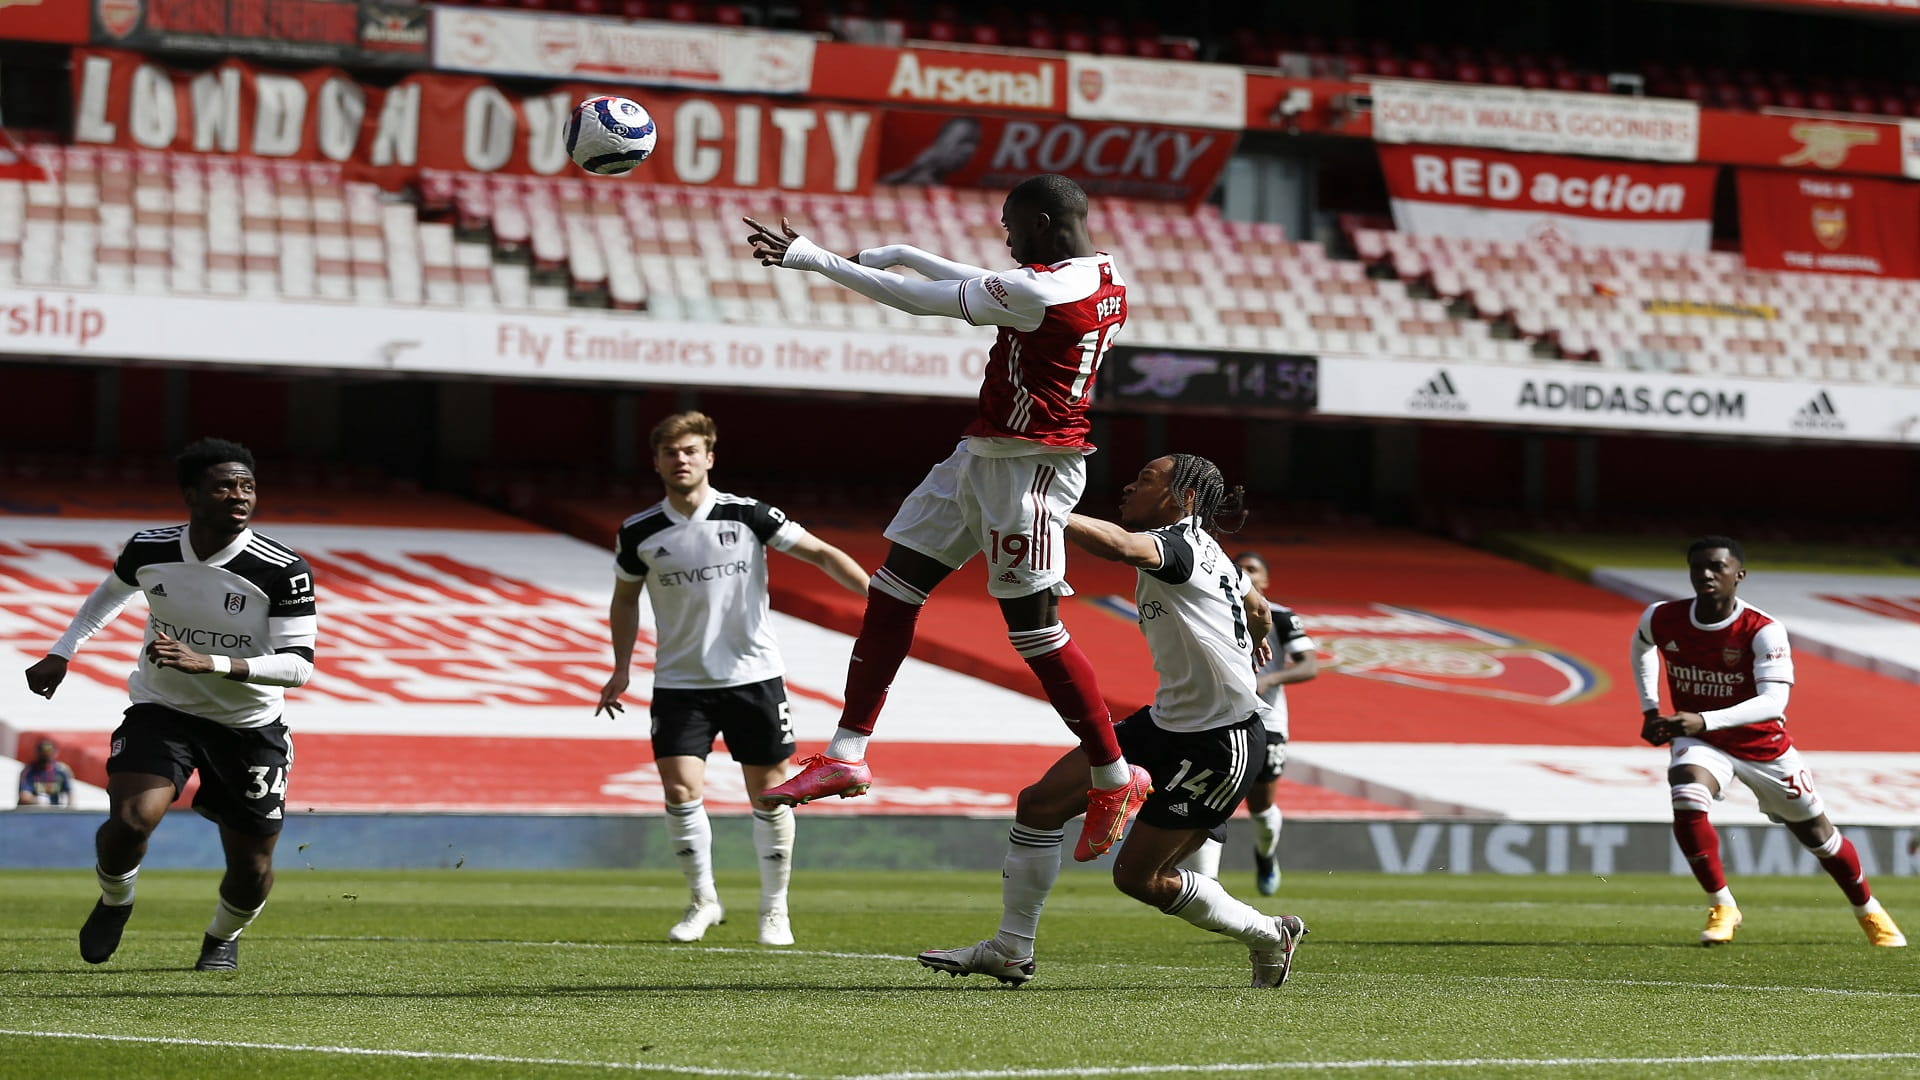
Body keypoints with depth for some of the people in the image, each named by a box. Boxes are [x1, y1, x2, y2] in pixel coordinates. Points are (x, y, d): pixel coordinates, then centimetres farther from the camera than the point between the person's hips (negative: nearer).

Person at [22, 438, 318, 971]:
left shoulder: (283, 571, -20)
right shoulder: (149, 549, -10)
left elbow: (299, 665, -23)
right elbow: (113, 590, 15)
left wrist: (209, 663, -34)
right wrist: (61, 654, 14)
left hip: (250, 726, -1)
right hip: (161, 710, 1)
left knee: (251, 870, 3)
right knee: (130, 820, -25)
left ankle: (223, 937, 39)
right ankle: (114, 900, 10)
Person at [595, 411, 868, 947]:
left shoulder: (747, 515, -7)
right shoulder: (639, 533, -2)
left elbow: (821, 553, -2)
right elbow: (625, 600, 15)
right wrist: (621, 670, 11)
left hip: (753, 675, -1)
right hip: (680, 681, 1)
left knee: (769, 794, 2)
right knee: (681, 791, -12)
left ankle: (774, 909, 17)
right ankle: (703, 901, 7)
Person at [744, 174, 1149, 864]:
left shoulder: (1041, 291, -21)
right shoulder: (1101, 282, 8)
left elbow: (920, 301, -15)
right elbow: (989, 288, 25)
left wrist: (811, 258, -8)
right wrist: (900, 253, 26)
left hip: (1026, 470, -10)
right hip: (982, 458, 10)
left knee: (1035, 629, -3)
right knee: (892, 590, 9)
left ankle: (1115, 781, 10)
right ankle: (845, 756, 12)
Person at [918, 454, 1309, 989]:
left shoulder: (1178, 543, -16)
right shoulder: (1206, 552, 12)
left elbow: (1121, 545, -41)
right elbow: (1259, 610, 31)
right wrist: (1255, 639, 54)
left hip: (1221, 742, -10)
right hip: (1168, 720, 10)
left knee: (1138, 876, -1)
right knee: (1041, 802, 0)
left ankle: (1269, 934, 19)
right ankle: (1011, 951, 10)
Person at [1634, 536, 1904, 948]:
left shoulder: (1763, 631, -26)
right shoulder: (1661, 619, -14)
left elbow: (1774, 701, -36)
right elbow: (1641, 647, 13)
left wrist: (1704, 720, -48)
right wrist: (1649, 709, 5)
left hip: (1762, 743, -1)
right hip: (1698, 742, 1)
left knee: (1815, 832, 11)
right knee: (1687, 807, -29)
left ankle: (1869, 911, 36)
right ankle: (1722, 906, -11)